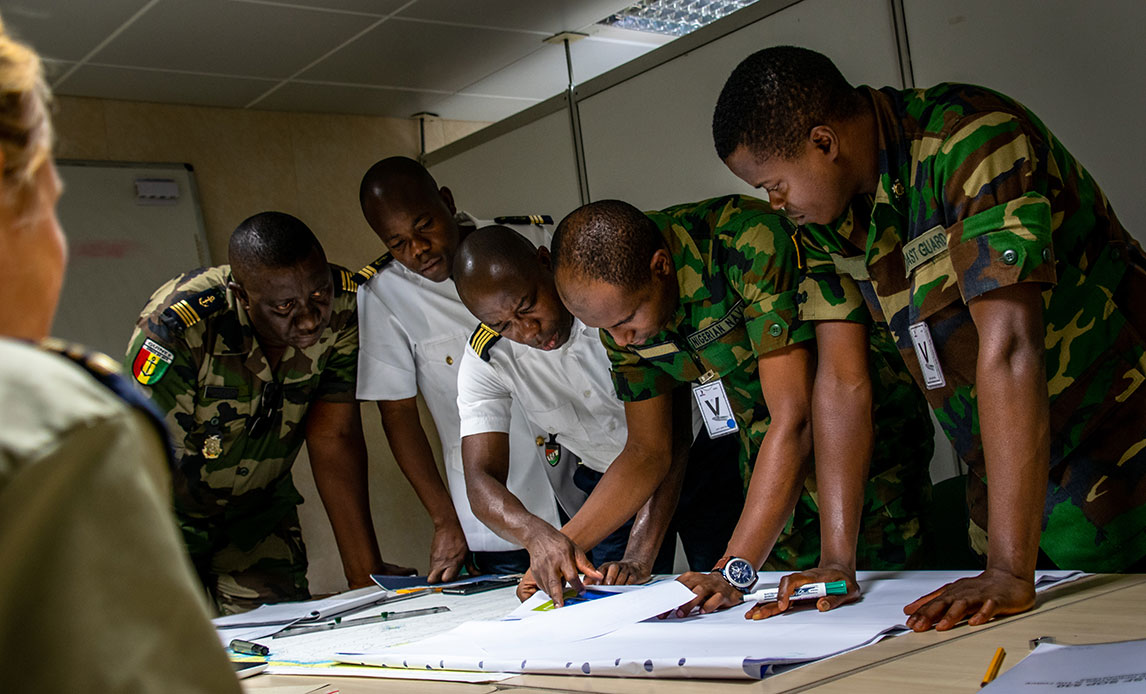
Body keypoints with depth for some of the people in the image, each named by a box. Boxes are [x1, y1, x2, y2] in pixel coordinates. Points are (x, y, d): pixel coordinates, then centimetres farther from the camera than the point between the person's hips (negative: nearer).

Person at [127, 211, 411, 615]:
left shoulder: (342, 306, -20)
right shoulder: (176, 328, -32)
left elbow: (335, 438, -18)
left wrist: (366, 575, -21)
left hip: (259, 509, 3)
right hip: (166, 515, -3)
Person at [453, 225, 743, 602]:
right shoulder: (484, 358, -20)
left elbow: (671, 433, -33)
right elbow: (481, 480, -25)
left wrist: (640, 555, -44)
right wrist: (537, 533, -48)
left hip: (700, 455, -2)